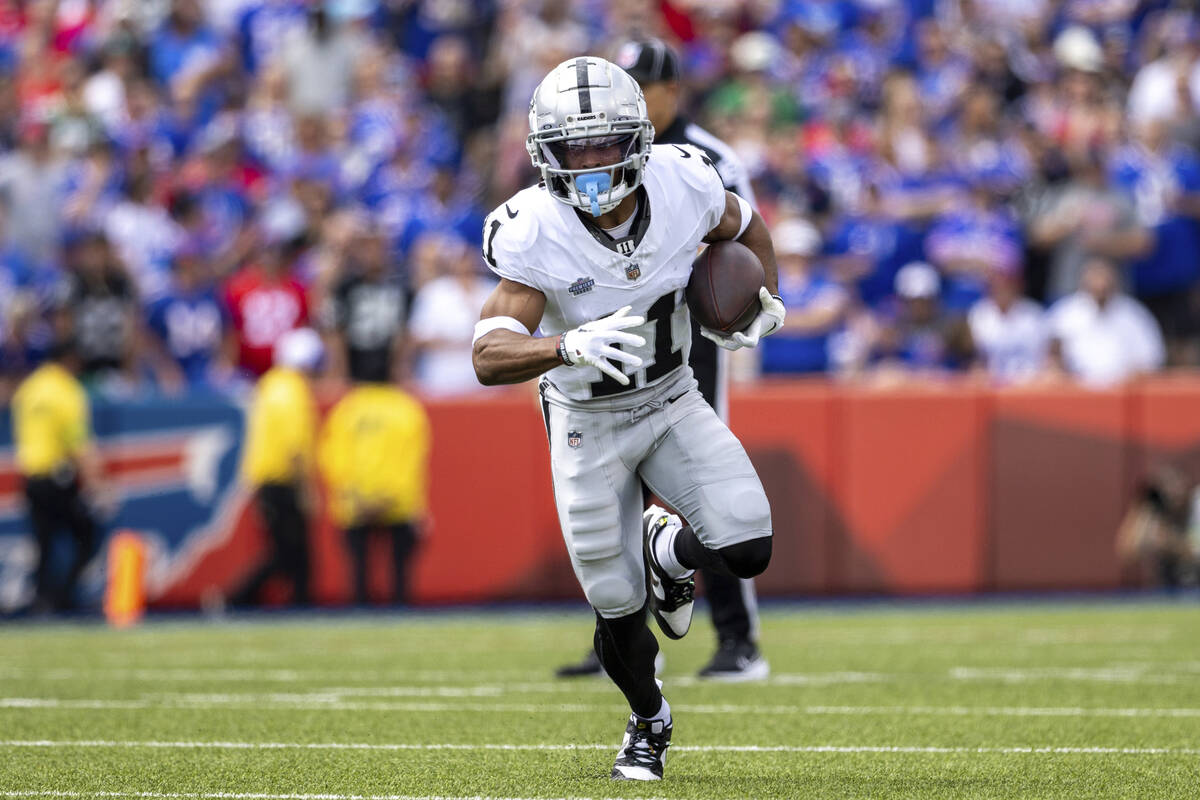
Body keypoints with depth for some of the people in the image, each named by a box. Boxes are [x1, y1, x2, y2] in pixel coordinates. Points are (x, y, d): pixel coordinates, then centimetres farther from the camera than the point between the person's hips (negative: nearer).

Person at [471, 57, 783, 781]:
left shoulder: (683, 184, -20)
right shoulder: (535, 234, -29)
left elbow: (743, 227, 5)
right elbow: (490, 356, -38)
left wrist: (766, 301, -6)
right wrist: (570, 347, -55)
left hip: (673, 405, 2)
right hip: (588, 424, -2)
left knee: (747, 549, -18)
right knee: (620, 610, 1)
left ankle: (668, 551, 19)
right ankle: (650, 722, 35)